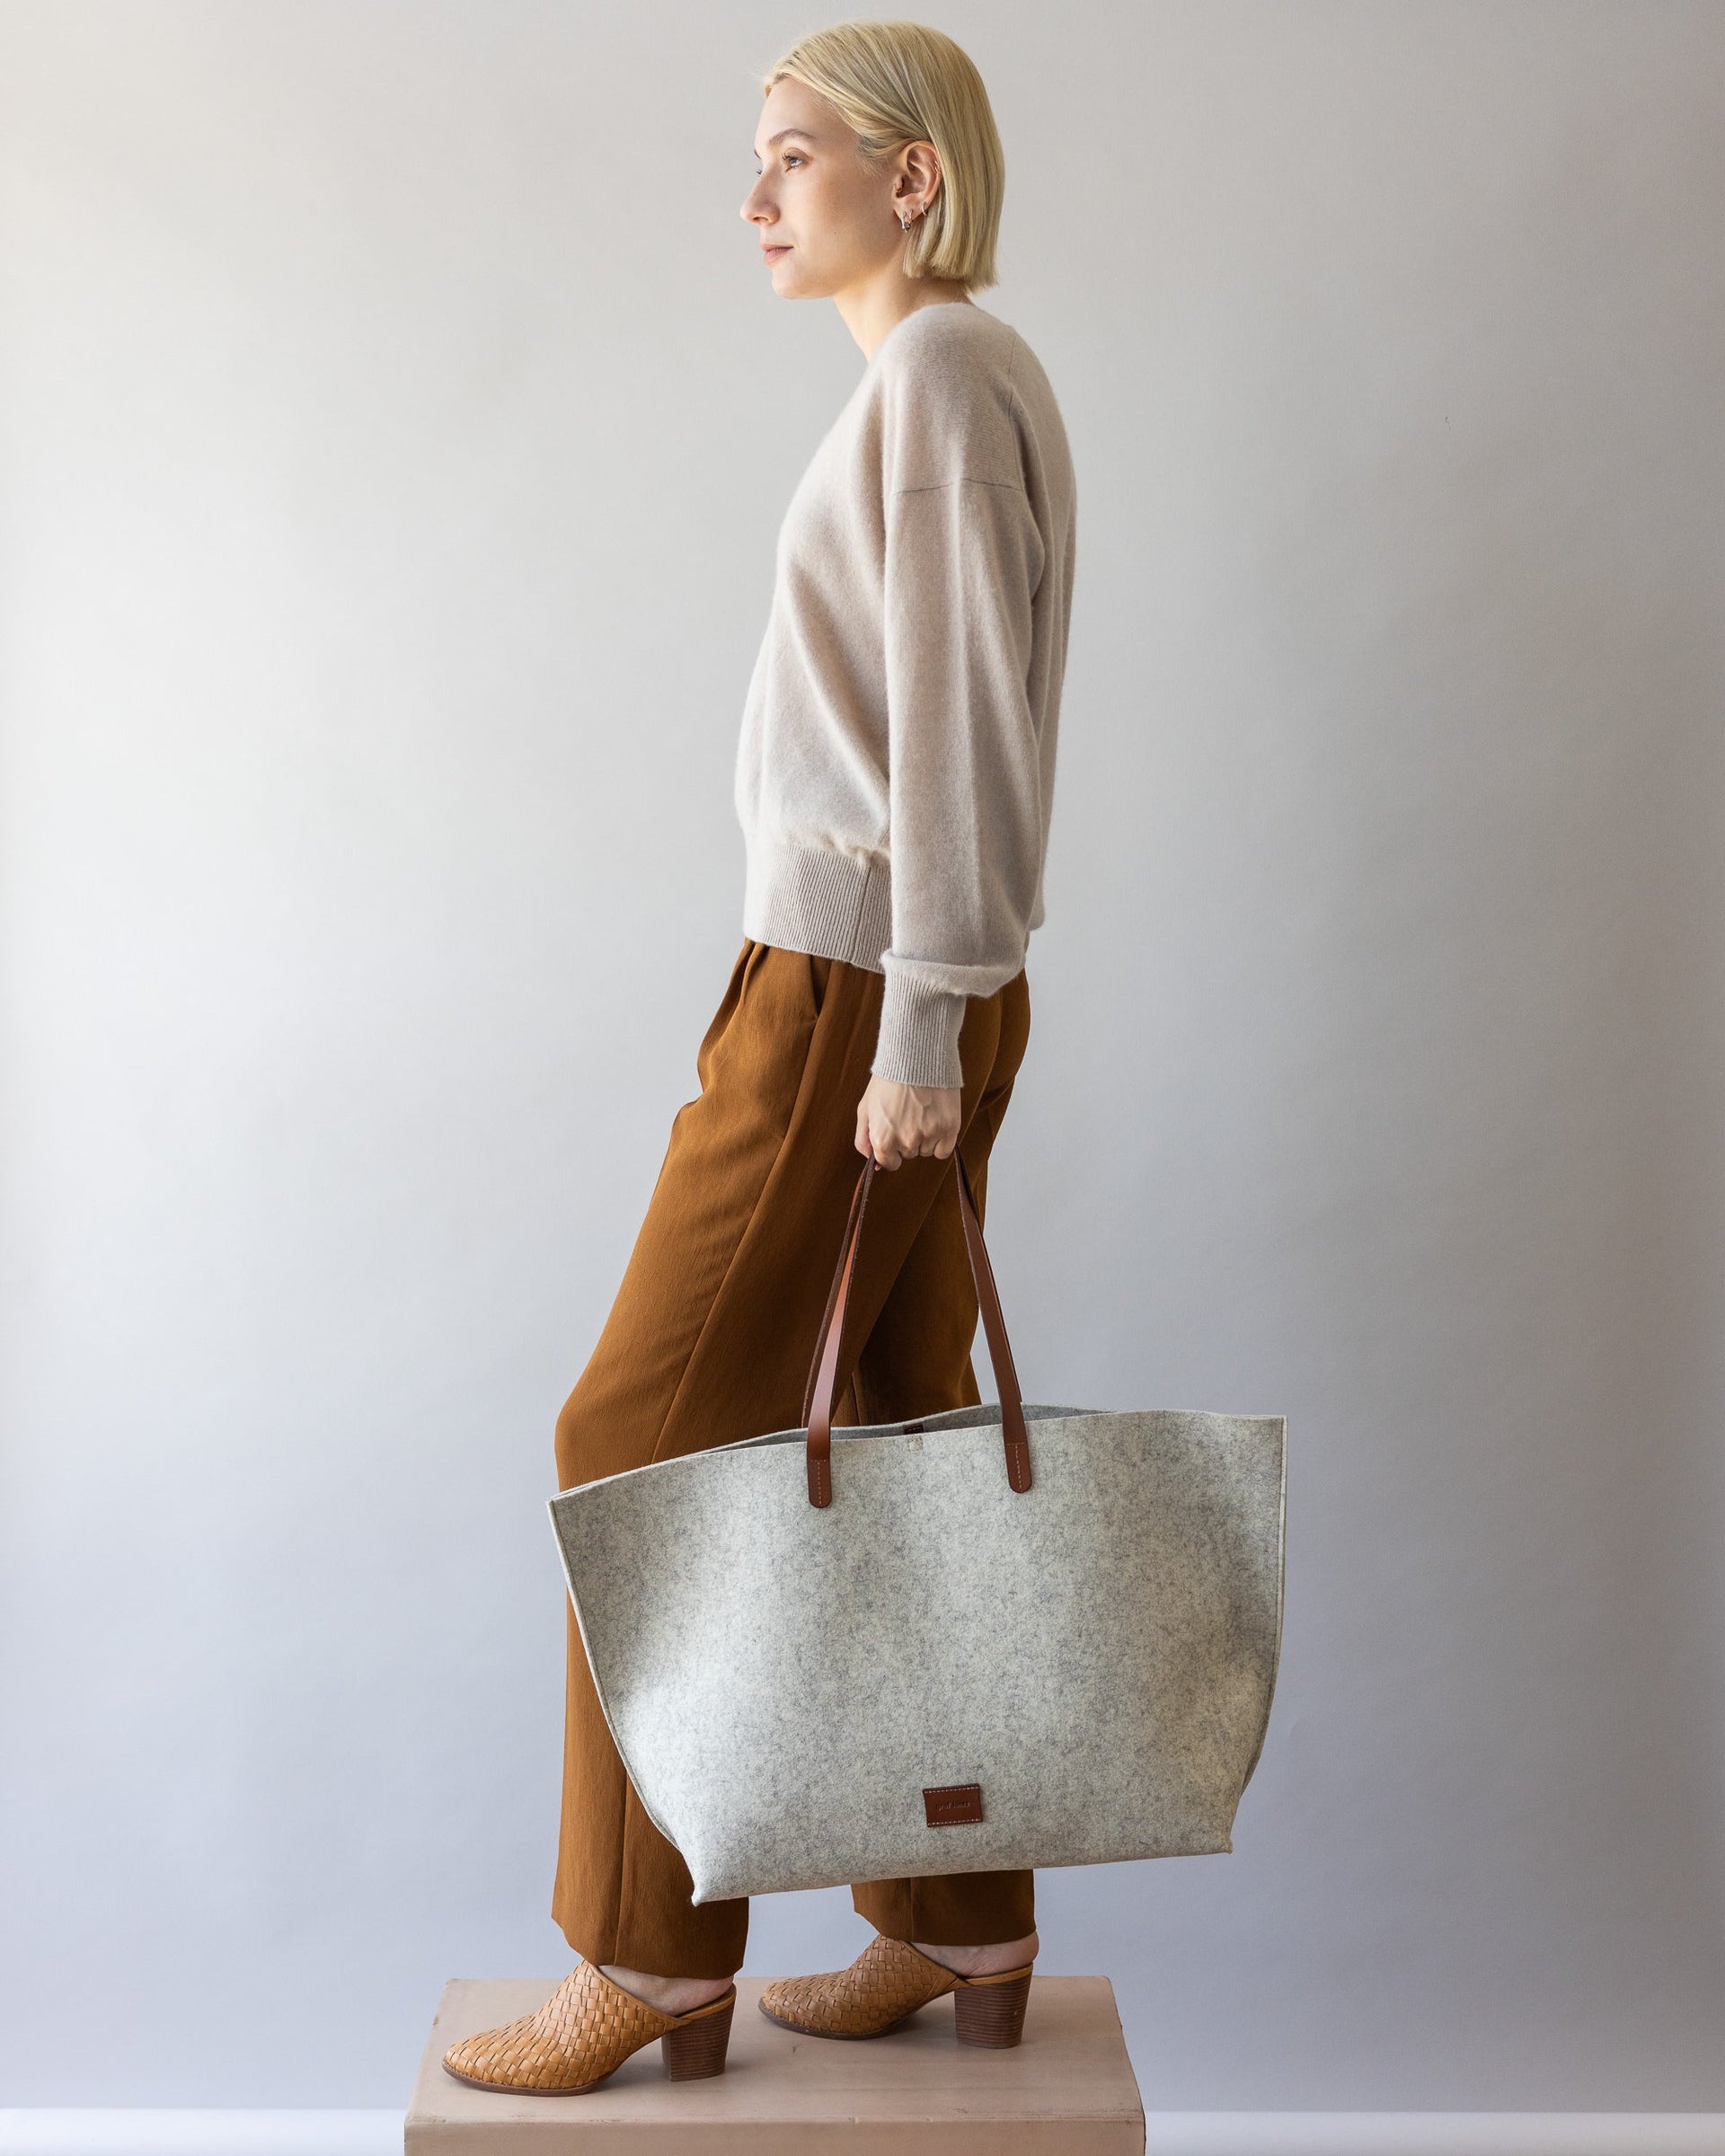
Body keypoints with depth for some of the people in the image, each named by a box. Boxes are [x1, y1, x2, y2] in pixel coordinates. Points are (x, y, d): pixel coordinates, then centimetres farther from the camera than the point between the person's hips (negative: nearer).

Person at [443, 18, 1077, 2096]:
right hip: (879, 992, 9)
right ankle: (956, 1931, 21)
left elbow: (959, 720, -17)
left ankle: (653, 1964, 8)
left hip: (856, 990, -9)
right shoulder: (933, 384, 19)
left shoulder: (945, 370, -9)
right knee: (884, 1448, 11)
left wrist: (920, 1033, -19)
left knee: (656, 1439, -3)